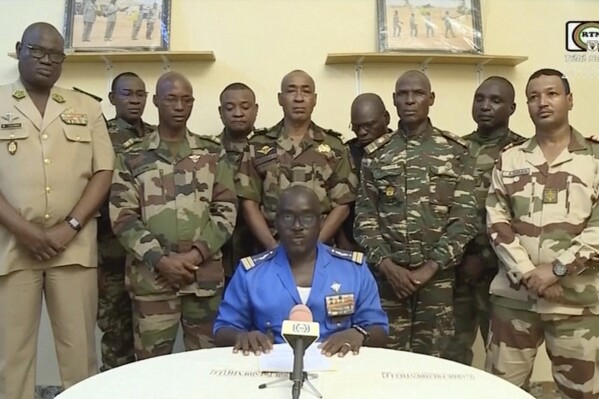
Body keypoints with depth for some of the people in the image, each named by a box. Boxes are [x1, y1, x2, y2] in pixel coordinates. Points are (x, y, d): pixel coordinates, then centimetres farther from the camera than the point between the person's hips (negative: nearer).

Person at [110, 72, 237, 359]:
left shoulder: (213, 154, 7)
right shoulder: (132, 158, 4)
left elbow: (226, 210, 3)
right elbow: (122, 217, -2)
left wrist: (197, 253, -10)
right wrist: (159, 258, -12)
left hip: (205, 274, 1)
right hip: (151, 276, -1)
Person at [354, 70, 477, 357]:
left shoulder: (455, 151, 3)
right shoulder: (375, 154, 6)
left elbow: (465, 216, -3)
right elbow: (364, 215, 2)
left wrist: (430, 268, -11)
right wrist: (386, 264, -10)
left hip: (437, 276, -1)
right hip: (387, 275, 1)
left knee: (434, 357, 7)